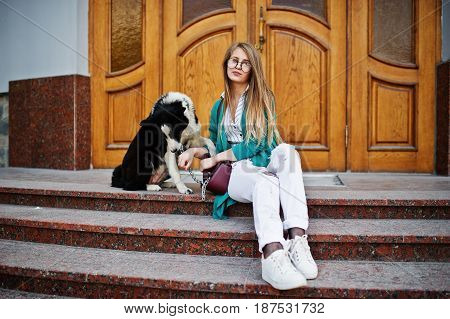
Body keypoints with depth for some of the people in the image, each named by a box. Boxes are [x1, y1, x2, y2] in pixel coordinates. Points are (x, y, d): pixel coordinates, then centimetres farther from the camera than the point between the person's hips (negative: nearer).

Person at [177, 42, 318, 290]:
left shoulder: (263, 98, 8)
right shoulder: (219, 106, 20)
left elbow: (257, 144, -4)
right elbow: (214, 145, 28)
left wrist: (216, 158, -3)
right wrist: (194, 151, 6)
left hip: (265, 164, 0)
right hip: (235, 171, 1)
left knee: (286, 150, -36)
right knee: (265, 183, -36)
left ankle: (297, 239, -48)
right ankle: (272, 256, -58)